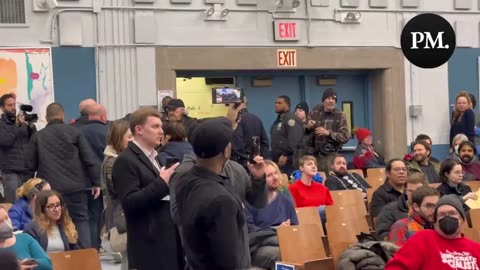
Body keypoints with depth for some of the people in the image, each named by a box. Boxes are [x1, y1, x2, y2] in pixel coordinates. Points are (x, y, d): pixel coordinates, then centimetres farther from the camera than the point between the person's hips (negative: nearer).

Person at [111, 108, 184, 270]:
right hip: (149, 243, -9)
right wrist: (161, 183, -23)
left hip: (169, 237, 9)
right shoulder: (126, 161, -12)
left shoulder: (155, 156, 18)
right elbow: (129, 202, -22)